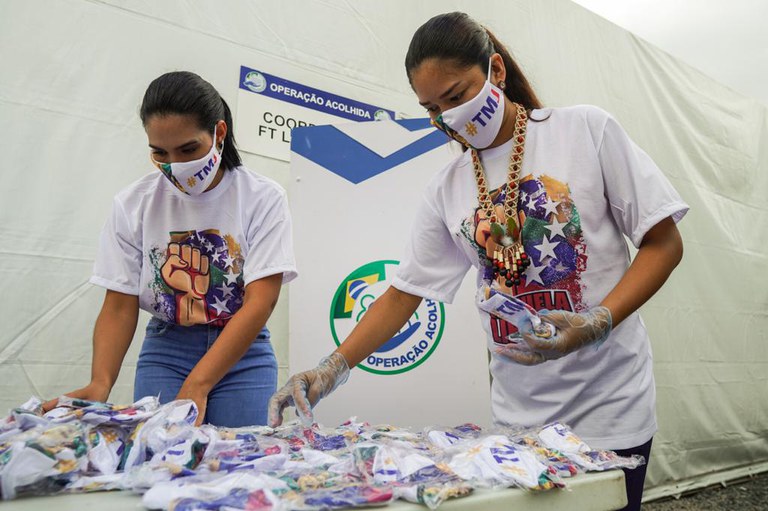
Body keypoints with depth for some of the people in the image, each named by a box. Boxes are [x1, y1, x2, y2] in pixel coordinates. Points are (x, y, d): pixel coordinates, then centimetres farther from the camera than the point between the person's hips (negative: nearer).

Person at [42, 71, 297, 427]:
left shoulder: (262, 198, -10)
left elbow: (260, 301, -17)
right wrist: (100, 384, -20)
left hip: (243, 353, -1)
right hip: (164, 349, 2)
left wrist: (197, 384, -26)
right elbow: (119, 306, -2)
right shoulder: (132, 204, -3)